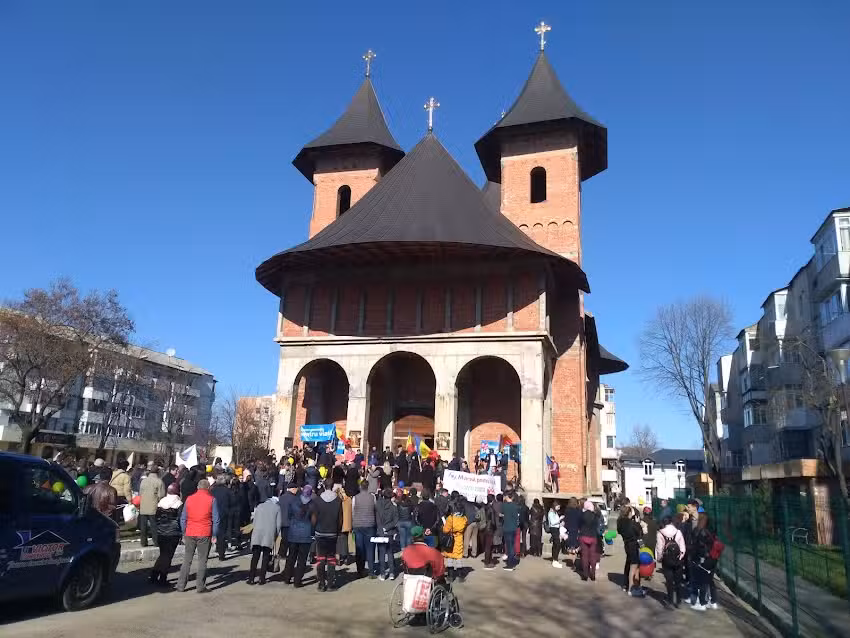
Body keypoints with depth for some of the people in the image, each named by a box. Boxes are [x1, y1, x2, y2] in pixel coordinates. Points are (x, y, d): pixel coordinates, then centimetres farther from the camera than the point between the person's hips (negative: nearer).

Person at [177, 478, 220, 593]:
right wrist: (214, 535, 3)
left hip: (190, 533, 3)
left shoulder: (189, 499, 5)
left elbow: (183, 518, 8)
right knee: (202, 560, 4)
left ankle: (181, 585, 14)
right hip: (205, 534, -3)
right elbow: (216, 519, -4)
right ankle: (200, 586, 6)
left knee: (187, 560, 12)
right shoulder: (211, 499, -3)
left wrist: (184, 534, 16)